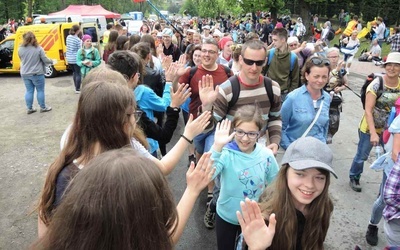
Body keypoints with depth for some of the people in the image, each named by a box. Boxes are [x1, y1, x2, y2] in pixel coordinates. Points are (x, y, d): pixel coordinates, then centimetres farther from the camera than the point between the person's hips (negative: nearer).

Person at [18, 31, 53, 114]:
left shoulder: (20, 49, -3)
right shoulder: (38, 48, -16)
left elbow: (22, 60, 10)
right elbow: (45, 60, -11)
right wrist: (51, 61, 10)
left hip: (25, 74, 4)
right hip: (37, 74, -4)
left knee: (29, 91, 13)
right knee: (40, 91, 9)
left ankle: (29, 108, 20)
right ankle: (43, 107, 18)